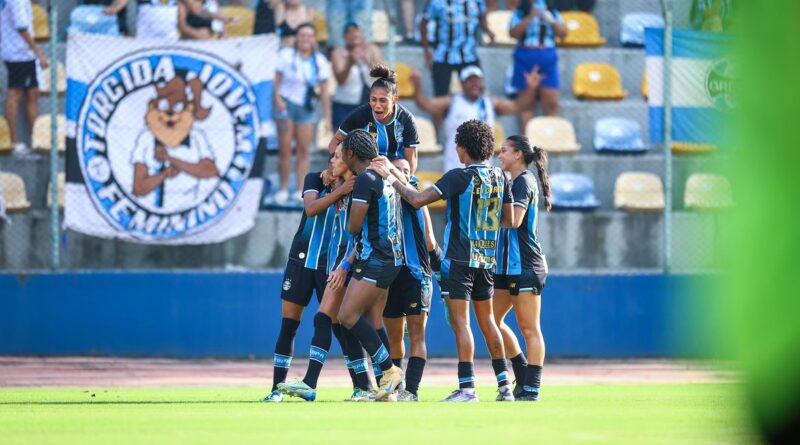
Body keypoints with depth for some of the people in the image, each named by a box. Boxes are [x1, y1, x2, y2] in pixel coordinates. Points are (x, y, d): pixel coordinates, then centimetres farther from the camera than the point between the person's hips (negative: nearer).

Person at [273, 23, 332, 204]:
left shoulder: (320, 61, 3)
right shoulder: (286, 56, -3)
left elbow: (324, 91, 5)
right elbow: (276, 80, -2)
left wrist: (327, 116, 3)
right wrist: (277, 98, -19)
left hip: (307, 108, 2)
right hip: (287, 105, -2)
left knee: (303, 150, 1)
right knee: (285, 149, -2)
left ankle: (301, 190, 4)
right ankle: (283, 188, 7)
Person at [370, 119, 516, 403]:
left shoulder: (459, 177, -14)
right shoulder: (499, 177, 5)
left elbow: (418, 199, -16)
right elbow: (509, 220, 13)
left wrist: (390, 177, -6)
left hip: (459, 258, -7)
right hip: (487, 259, 7)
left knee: (460, 321, -6)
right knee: (487, 321, 15)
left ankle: (467, 387, -13)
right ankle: (504, 385, 16)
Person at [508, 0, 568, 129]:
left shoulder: (552, 14, 14)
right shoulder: (519, 14, 6)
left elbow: (563, 33, 6)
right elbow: (513, 33, -8)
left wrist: (551, 20, -9)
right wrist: (530, 17, -13)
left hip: (548, 61, 2)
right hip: (526, 60, -2)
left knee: (552, 104, -6)